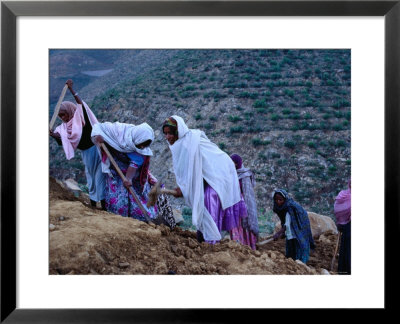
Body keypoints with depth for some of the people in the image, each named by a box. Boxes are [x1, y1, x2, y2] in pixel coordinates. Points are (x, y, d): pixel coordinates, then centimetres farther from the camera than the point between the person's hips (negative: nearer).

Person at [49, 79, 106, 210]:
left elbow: (81, 104, -26)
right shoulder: (64, 127, 6)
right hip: (86, 153, 6)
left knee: (99, 176, 0)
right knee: (90, 176, 15)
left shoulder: (81, 117, -8)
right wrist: (53, 135, -25)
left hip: (94, 149, -6)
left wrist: (71, 89, -31)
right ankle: (93, 203, 25)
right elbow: (61, 141, -7)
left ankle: (103, 202, 7)